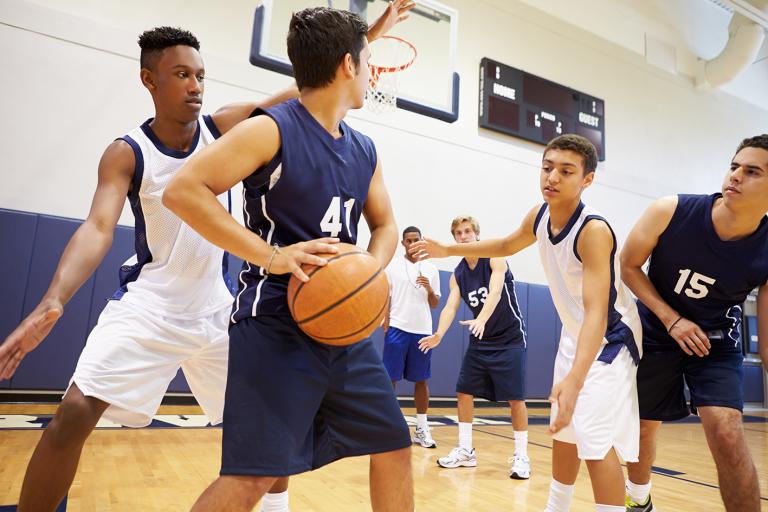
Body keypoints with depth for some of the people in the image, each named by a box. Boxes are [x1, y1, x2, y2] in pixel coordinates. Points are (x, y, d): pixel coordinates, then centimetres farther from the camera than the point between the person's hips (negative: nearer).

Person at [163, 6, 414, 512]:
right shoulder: (270, 130, -10)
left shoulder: (365, 150, 11)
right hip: (275, 324, -7)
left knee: (394, 447, 13)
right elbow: (183, 190, -15)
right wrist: (270, 256, -22)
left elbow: (386, 225, 20)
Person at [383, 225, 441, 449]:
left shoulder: (431, 269, 11)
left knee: (421, 380, 8)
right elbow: (384, 299, 2)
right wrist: (386, 326, -9)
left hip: (423, 330, 3)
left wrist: (429, 290, -8)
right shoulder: (392, 266, 3)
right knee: (390, 379, 1)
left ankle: (421, 428, 17)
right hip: (397, 329, -3)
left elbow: (435, 304, 12)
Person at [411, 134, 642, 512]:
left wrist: (574, 379, -52)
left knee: (597, 443, -15)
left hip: (609, 339, -7)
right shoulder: (539, 216, -8)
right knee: (564, 432, 18)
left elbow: (597, 312, -39)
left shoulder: (594, 230, -31)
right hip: (574, 335, 8)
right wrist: (449, 250, 12)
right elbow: (507, 245, 14)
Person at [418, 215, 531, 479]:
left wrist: (481, 320, -48)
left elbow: (495, 293, -30)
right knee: (464, 392, 5)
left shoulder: (495, 259, -14)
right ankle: (465, 451, 18)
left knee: (515, 398, -5)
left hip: (509, 339, -5)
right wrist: (439, 334, -29)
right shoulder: (457, 274, 2)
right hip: (480, 341, 6)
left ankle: (521, 456, 10)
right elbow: (450, 306, -10)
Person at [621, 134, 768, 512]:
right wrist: (671, 319, -18)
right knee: (642, 427, 13)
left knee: (727, 434, -19)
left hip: (716, 342, 0)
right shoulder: (670, 212, -24)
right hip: (655, 331, 1)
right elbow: (628, 266, -10)